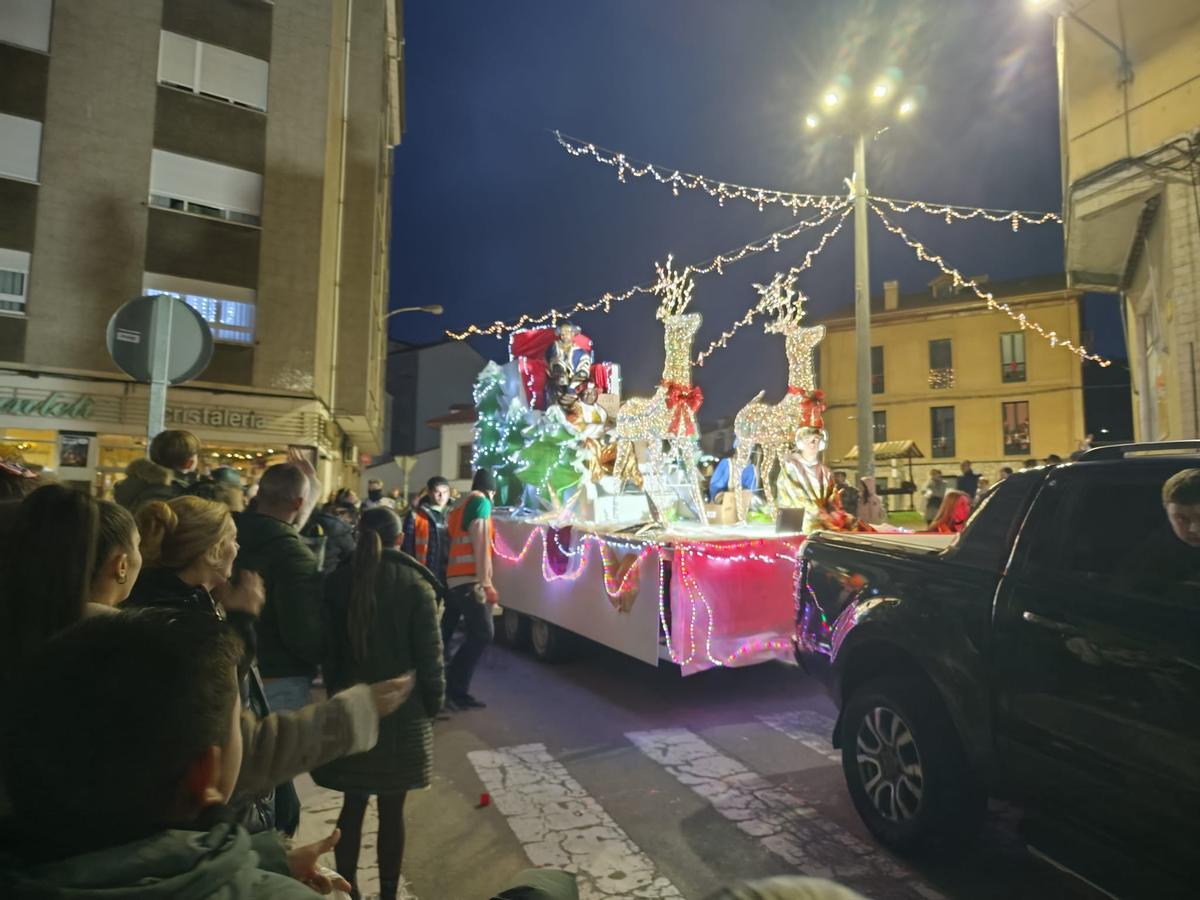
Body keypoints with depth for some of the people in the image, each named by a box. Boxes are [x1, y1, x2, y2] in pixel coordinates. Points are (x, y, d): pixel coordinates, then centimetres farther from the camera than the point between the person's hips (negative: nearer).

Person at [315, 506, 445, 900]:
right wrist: (433, 702, 3)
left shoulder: (338, 581, -2)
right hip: (402, 709, -3)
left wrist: (337, 694, 15)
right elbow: (429, 654, -10)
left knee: (353, 804, 17)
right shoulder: (416, 585, -12)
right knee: (392, 810, 10)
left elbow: (327, 647, 4)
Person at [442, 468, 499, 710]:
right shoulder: (481, 502, -5)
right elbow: (481, 545, -13)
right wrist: (486, 583, -15)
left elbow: (455, 542, 15)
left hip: (454, 578, 10)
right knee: (483, 634, -9)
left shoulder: (460, 506, 21)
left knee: (446, 633, 14)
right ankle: (455, 690, -9)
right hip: (469, 579, -9)